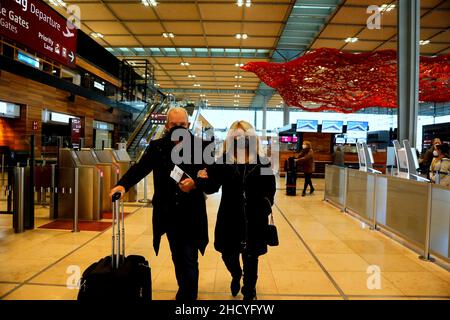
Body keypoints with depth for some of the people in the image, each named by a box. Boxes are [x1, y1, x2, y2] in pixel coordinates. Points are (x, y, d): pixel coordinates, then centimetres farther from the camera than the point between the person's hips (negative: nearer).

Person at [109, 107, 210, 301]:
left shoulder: (199, 146, -5)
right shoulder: (157, 147, 1)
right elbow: (140, 168, -9)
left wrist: (195, 184, -25)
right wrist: (123, 184, -26)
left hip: (191, 215, -3)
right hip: (168, 214, 3)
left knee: (189, 260, -1)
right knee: (177, 258, 19)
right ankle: (186, 293, 41)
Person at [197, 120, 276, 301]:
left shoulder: (262, 162, -4)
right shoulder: (222, 161, -3)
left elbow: (270, 188, 0)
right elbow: (212, 188, -5)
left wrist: (266, 204, -14)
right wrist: (205, 180, -24)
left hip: (254, 219, -1)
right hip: (229, 218, 1)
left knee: (250, 257, 13)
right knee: (228, 254, 12)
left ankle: (249, 292, 39)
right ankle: (236, 275, 50)